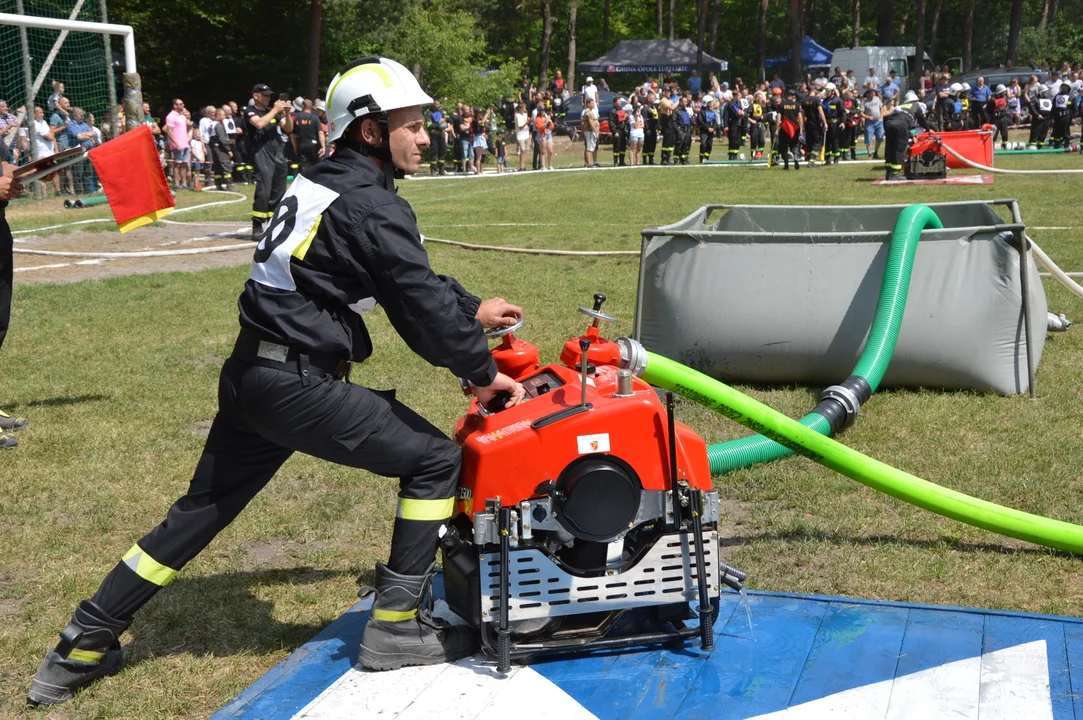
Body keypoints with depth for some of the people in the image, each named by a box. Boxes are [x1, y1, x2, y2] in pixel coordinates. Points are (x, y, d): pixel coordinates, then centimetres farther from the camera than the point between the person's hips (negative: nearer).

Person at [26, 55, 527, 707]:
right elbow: (421, 305, -12)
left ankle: (81, 651, 28)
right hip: (299, 385, -9)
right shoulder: (374, 207, -13)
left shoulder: (321, 183, 16)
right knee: (435, 459, 1)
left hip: (250, 376, 9)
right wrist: (482, 372, 1)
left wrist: (471, 309, 28)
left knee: (201, 510, 19)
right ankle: (398, 628, 7)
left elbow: (414, 279, 24)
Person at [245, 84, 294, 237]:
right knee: (263, 190, -16)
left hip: (278, 153, 7)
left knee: (278, 192, 7)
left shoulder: (272, 110, 19)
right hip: (262, 152, -7)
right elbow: (259, 123, -20)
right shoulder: (250, 111, 1)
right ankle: (257, 227, -13)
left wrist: (287, 113, -1)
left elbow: (288, 129, 16)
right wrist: (275, 110, -12)